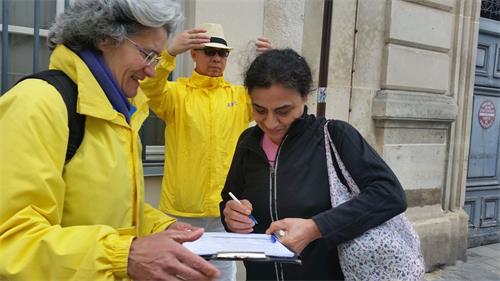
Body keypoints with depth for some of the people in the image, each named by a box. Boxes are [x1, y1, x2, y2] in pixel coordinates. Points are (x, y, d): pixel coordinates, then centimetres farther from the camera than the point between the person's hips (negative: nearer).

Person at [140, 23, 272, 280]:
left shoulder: (240, 95, 6)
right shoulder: (176, 92, -2)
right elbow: (150, 91, -20)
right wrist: (170, 52, -36)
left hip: (225, 210, 2)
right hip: (181, 210, -2)